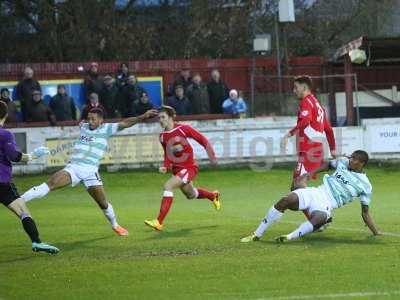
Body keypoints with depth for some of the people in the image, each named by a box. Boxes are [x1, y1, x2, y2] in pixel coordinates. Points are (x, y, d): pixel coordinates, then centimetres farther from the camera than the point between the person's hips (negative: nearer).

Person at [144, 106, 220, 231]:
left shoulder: (183, 129, -14)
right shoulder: (162, 136, 1)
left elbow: (203, 140, -6)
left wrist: (211, 156, -8)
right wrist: (165, 167, -4)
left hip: (189, 167, -7)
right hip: (176, 169, 7)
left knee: (168, 186, -25)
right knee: (190, 195, 23)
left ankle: (159, 222, -25)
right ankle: (213, 196, 56)